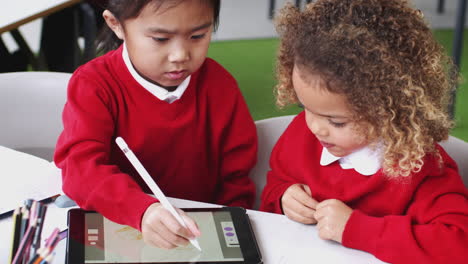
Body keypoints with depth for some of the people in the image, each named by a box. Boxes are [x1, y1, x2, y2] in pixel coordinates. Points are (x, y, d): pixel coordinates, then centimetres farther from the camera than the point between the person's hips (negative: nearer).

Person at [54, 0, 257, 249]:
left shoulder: (219, 85, -3)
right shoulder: (94, 85, -10)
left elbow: (235, 179, 4)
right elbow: (82, 168, -25)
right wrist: (143, 210, -42)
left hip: (197, 231, 1)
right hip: (114, 229, -1)